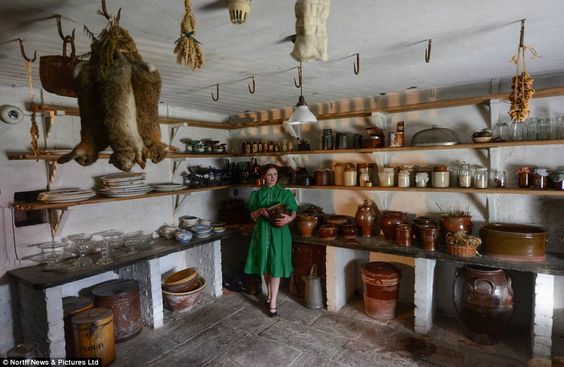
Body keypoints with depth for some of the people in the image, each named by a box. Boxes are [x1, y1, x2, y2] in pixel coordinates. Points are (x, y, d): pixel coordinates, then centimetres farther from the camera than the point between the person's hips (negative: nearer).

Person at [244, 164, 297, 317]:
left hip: (279, 233, -3)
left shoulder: (285, 193, -1)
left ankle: (273, 303, 3)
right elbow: (253, 215, 5)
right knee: (265, 265, 13)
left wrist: (288, 218, -26)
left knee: (276, 266, -4)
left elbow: (293, 212, -4)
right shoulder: (257, 194, 4)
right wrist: (260, 211, -17)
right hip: (262, 232, 3)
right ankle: (269, 295, 33)